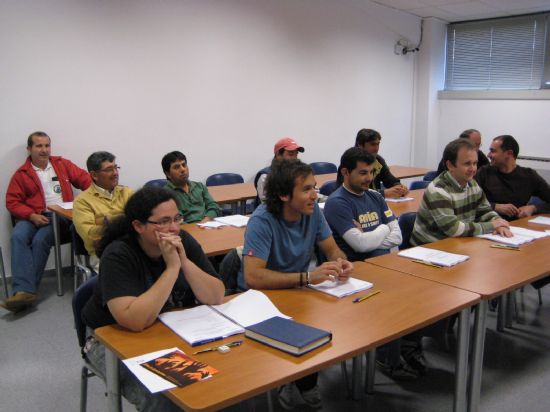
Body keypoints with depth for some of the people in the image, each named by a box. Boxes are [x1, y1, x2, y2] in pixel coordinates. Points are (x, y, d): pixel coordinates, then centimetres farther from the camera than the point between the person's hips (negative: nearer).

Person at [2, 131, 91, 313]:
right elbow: (12, 202, 5)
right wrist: (31, 216, -12)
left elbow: (85, 179, 8)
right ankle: (24, 290, -37)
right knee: (18, 236, -29)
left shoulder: (62, 164, 14)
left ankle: (26, 289, -22)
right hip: (34, 217, 1)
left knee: (40, 240, -28)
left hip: (61, 215, -1)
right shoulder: (21, 174, 9)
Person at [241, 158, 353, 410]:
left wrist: (341, 262, -23)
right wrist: (308, 277, -41)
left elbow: (332, 249, 1)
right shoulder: (262, 222, -26)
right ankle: (304, 386, 5)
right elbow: (252, 277, -37)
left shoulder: (312, 210, -7)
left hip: (298, 289, 6)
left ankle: (302, 383, 7)